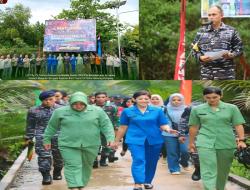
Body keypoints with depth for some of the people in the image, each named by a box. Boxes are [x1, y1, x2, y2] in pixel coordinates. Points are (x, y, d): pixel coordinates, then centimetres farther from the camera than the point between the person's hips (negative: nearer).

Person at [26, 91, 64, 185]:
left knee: (59, 156, 7)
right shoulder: (34, 111, 8)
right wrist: (28, 138, 9)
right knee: (43, 156, -9)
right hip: (42, 137, 0)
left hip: (59, 136, 1)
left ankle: (57, 172, 27)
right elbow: (30, 126, 13)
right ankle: (46, 175, -6)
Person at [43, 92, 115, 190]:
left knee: (86, 166, 12)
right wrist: (47, 139, 14)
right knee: (73, 167, -12)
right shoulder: (60, 111, 0)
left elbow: (106, 125, -1)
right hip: (68, 145, -1)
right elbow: (52, 127, 10)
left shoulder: (97, 111, -1)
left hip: (91, 145, 2)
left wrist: (110, 138, -12)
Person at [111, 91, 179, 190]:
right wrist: (117, 141, 12)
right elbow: (123, 127, 10)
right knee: (138, 160, -17)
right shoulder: (127, 111, 4)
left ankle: (148, 181, 28)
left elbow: (163, 125, 2)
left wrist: (168, 129, -20)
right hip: (135, 140, -2)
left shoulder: (157, 111, 4)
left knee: (151, 162, 10)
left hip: (154, 140, 2)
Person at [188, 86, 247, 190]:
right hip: (205, 143, -1)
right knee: (208, 169, -11)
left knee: (223, 169, 13)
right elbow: (194, 127, 9)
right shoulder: (197, 109, 3)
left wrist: (241, 140, -8)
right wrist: (190, 143, 13)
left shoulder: (232, 108, 1)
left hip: (226, 143, 1)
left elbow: (238, 125, 1)